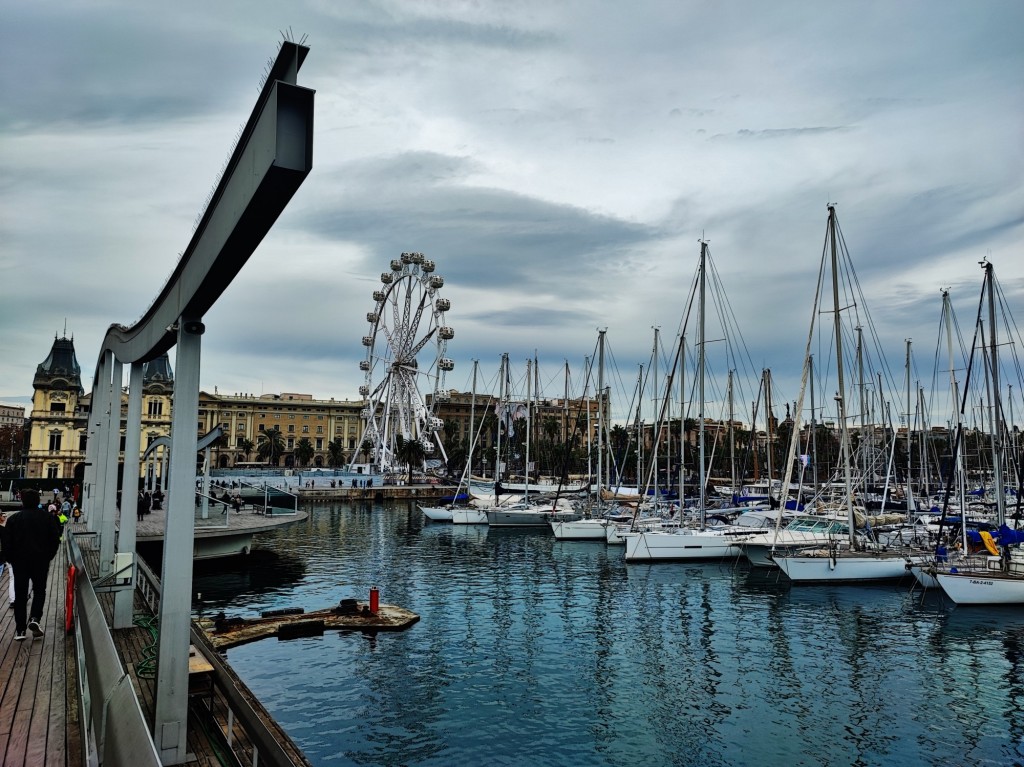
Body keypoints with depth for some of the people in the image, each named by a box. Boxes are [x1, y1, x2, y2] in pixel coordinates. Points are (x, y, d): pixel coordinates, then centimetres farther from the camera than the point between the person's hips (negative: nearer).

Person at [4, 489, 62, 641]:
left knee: (20, 594, 8)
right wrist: (48, 557, 12)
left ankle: (20, 629, 8)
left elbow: (7, 543, -2)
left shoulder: (13, 519, -2)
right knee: (39, 591, 14)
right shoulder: (48, 517, -1)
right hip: (41, 561, 0)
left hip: (20, 561, 0)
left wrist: (10, 559, 12)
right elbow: (55, 540, -1)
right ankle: (35, 618, -7)